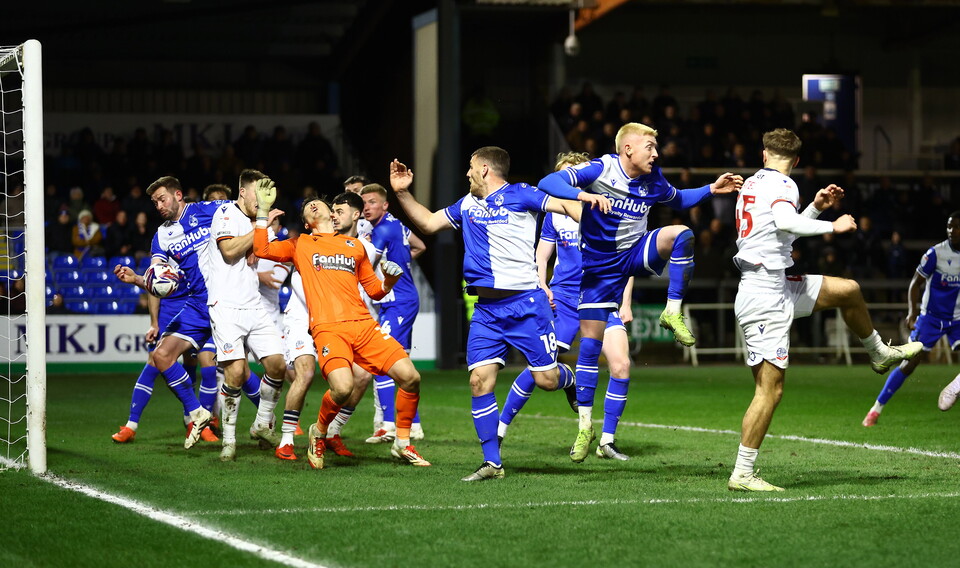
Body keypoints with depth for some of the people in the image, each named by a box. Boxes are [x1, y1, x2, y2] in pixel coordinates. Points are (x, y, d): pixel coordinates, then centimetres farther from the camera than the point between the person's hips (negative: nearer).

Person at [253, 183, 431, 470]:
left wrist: (389, 281, 6)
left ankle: (402, 444, 9)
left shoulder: (354, 246, 24)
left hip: (364, 324, 4)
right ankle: (319, 433, 4)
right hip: (328, 328, -3)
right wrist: (263, 209, 9)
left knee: (410, 376, -11)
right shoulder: (300, 244, 19)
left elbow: (374, 290, 27)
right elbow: (262, 249, 6)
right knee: (342, 387, -29)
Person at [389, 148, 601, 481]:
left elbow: (564, 205, -8)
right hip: (487, 311, 6)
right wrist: (403, 193, 17)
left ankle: (571, 380, 35)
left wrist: (588, 203, -27)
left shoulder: (518, 195, -2)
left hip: (525, 304, -5)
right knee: (480, 379, -8)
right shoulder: (467, 205, 17)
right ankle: (492, 463, -2)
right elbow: (428, 223, 26)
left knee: (546, 379, -4)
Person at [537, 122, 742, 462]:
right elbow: (548, 183, -28)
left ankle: (673, 313, -15)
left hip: (636, 255, 3)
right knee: (590, 342, -3)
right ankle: (585, 426, 7)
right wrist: (584, 196, -43)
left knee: (682, 234, -26)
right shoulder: (599, 171, -18)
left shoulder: (653, 180, -4)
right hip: (600, 266, -3)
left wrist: (711, 189, 5)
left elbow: (678, 200, 19)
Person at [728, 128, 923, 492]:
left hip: (777, 288, 9)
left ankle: (880, 353, 45)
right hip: (765, 297, -9)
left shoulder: (751, 184, 14)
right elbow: (785, 222, -34)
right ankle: (742, 474, -8)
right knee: (770, 389, -10)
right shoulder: (783, 185, -12)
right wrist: (832, 226, -23)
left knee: (848, 290, 23)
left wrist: (816, 208, 21)